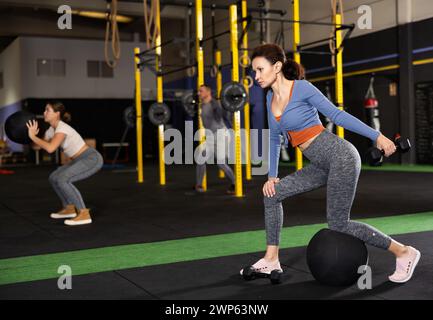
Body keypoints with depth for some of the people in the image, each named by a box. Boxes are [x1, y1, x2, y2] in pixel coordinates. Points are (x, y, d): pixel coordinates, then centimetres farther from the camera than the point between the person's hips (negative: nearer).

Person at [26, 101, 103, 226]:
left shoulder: (62, 128, -21)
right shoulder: (51, 129, 9)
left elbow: (50, 148, -35)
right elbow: (40, 145, 16)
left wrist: (33, 136, -25)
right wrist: (32, 135, -1)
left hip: (92, 159, -10)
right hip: (82, 159, 10)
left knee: (62, 179, -25)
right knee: (54, 178, 12)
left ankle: (84, 214, -22)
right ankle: (69, 208, 23)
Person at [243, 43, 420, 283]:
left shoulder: (302, 88, -11)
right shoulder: (271, 98, 10)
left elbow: (336, 115, -9)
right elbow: (274, 138, 17)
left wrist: (377, 136, -9)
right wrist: (272, 176, 14)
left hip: (340, 156, -8)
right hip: (322, 165, 8)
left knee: (338, 224, -4)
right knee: (271, 193, 2)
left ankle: (404, 252, 11)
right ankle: (271, 259, 10)